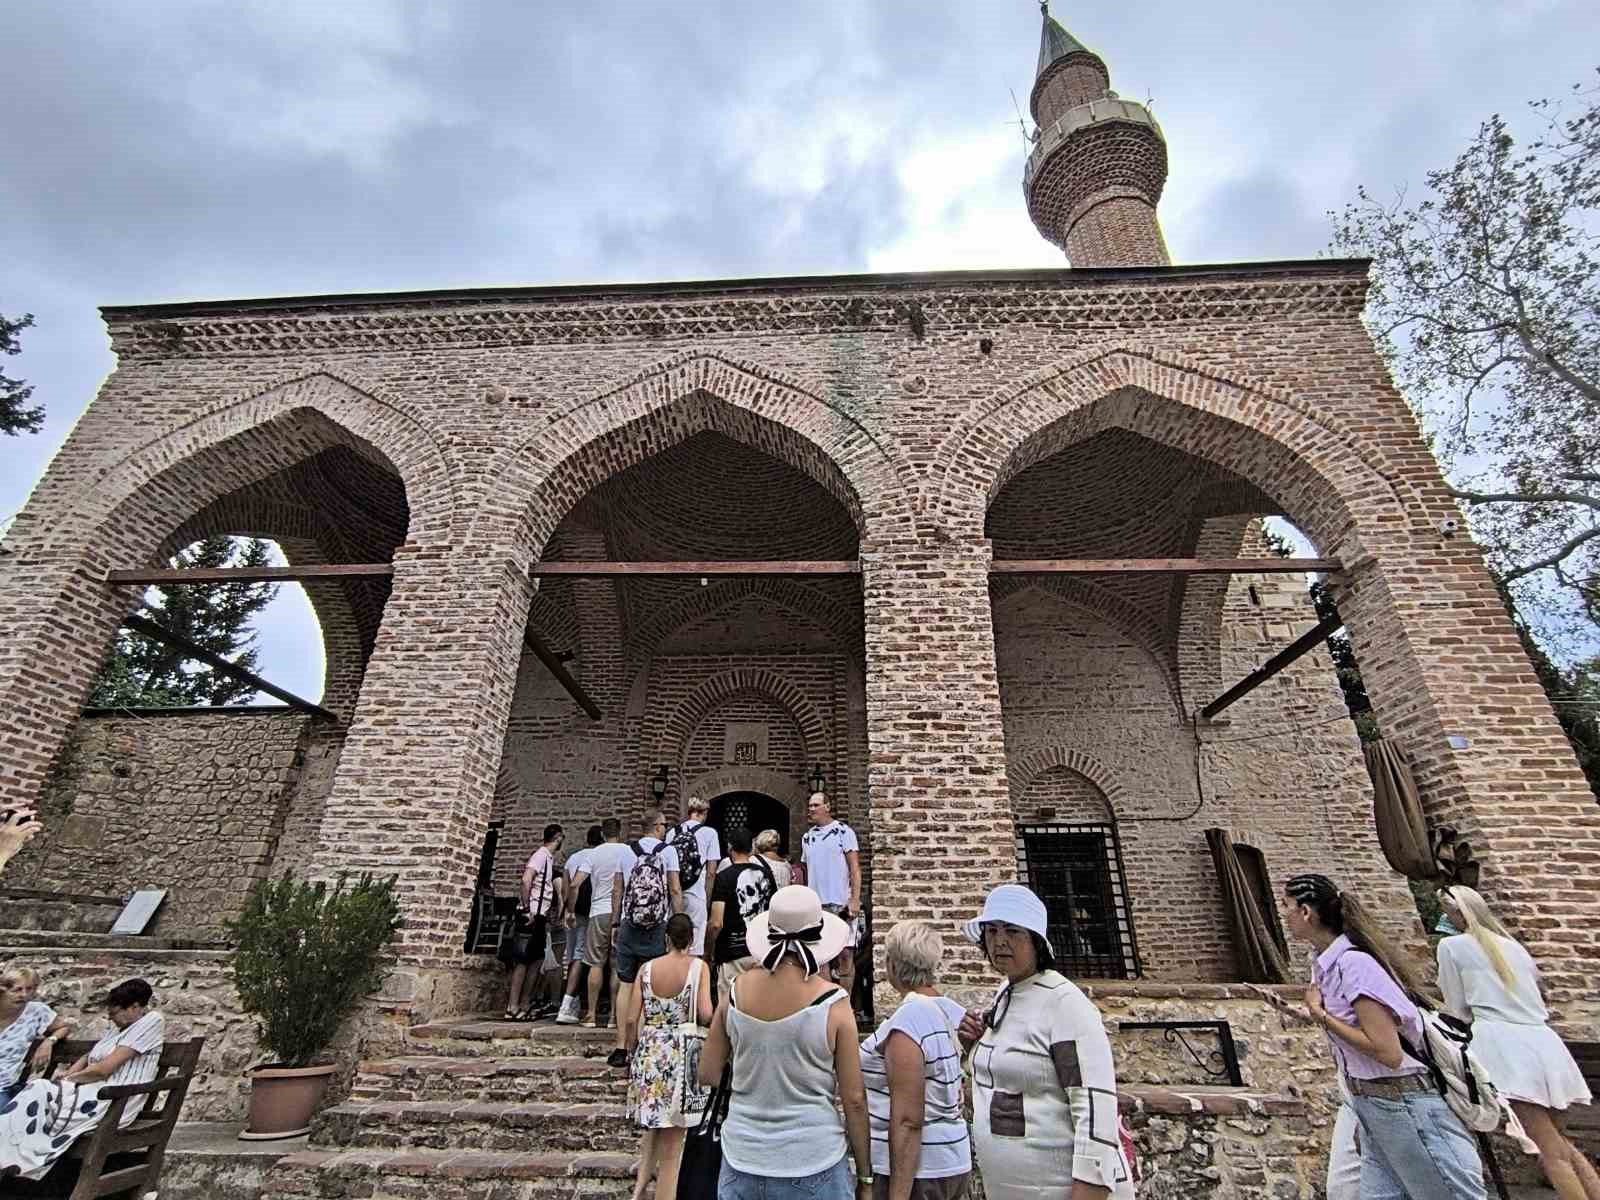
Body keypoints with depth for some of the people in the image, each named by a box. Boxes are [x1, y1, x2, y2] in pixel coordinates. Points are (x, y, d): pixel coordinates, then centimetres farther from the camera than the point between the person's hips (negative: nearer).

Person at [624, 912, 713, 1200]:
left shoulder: (647, 968, -2)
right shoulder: (699, 967, -10)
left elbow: (631, 1020, -1)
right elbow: (706, 1015, -19)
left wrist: (633, 1054, 14)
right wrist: (695, 1021, 4)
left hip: (649, 1054, 3)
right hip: (681, 1056, -3)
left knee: (653, 1125, 28)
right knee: (671, 1142, 11)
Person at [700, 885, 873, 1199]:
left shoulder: (735, 992, -7)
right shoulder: (833, 1003, -16)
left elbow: (707, 1074, 4)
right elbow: (854, 1099, -9)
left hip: (743, 1161, 2)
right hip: (812, 1165, -2)